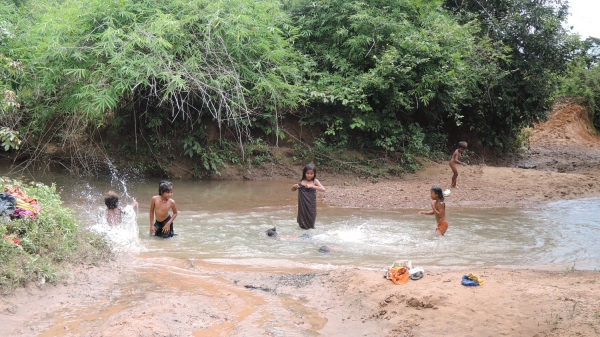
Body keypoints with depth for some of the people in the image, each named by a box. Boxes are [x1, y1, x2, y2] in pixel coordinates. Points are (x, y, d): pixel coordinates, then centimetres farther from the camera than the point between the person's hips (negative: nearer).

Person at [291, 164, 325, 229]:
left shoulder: (315, 181, -6)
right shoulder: (301, 182, -2)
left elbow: (323, 189, -20)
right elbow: (293, 190, 11)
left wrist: (312, 186, -27)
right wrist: (295, 186, -13)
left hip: (311, 205, -1)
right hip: (303, 205, 1)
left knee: (311, 218, 9)